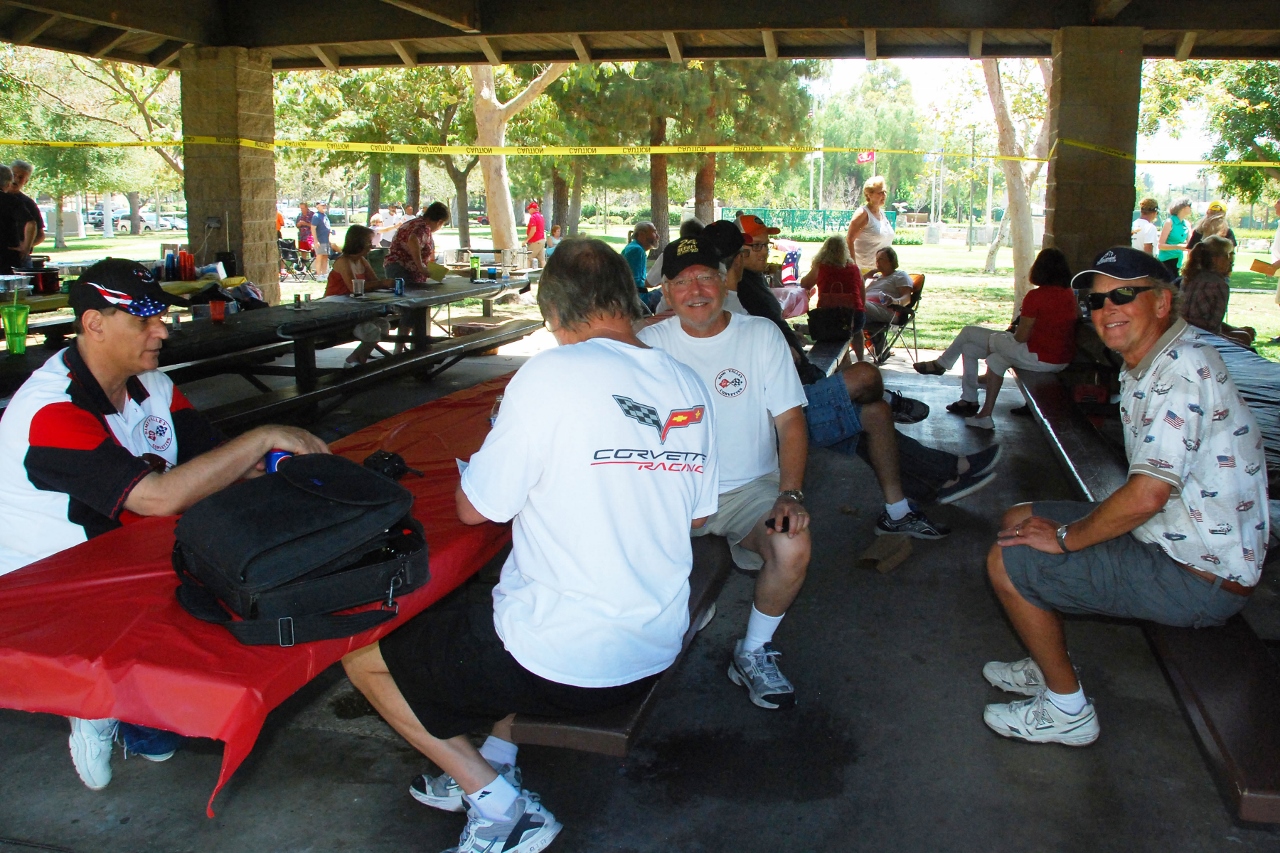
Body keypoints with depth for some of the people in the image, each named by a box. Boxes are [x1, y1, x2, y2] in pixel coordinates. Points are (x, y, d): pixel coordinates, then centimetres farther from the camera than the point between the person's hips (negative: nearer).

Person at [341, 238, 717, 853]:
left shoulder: (550, 375, -18)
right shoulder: (691, 388, 0)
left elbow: (474, 508, -8)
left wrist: (499, 442, 10)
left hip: (563, 666, -7)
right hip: (656, 653, 8)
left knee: (363, 660, 12)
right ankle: (497, 759, 28)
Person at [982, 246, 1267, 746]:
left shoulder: (1182, 371, -24)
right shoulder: (1143, 368, 9)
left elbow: (1146, 495, -30)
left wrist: (1067, 537, -16)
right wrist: (1071, 528, 3)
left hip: (1197, 580, -10)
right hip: (1170, 539, 10)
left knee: (1007, 562, -12)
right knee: (1018, 522, 14)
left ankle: (1067, 710, 6)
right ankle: (1048, 667, 26)